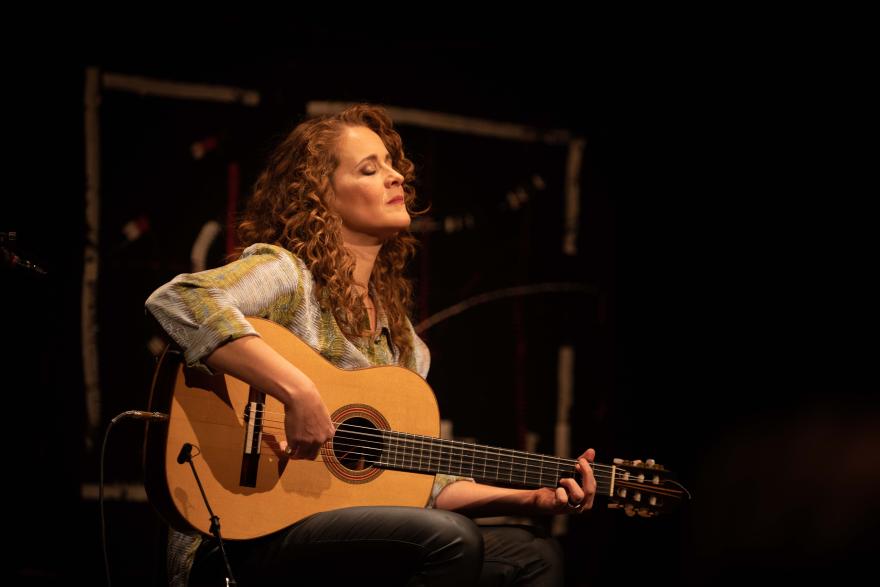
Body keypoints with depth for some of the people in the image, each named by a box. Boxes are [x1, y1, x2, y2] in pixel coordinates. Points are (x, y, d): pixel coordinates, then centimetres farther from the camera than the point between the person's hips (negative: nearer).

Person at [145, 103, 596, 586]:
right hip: (252, 535, -8)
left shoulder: (401, 337, 18)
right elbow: (177, 301, -27)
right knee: (450, 539, -27)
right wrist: (298, 392, -32)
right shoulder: (284, 271, -5)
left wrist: (529, 499, 8)